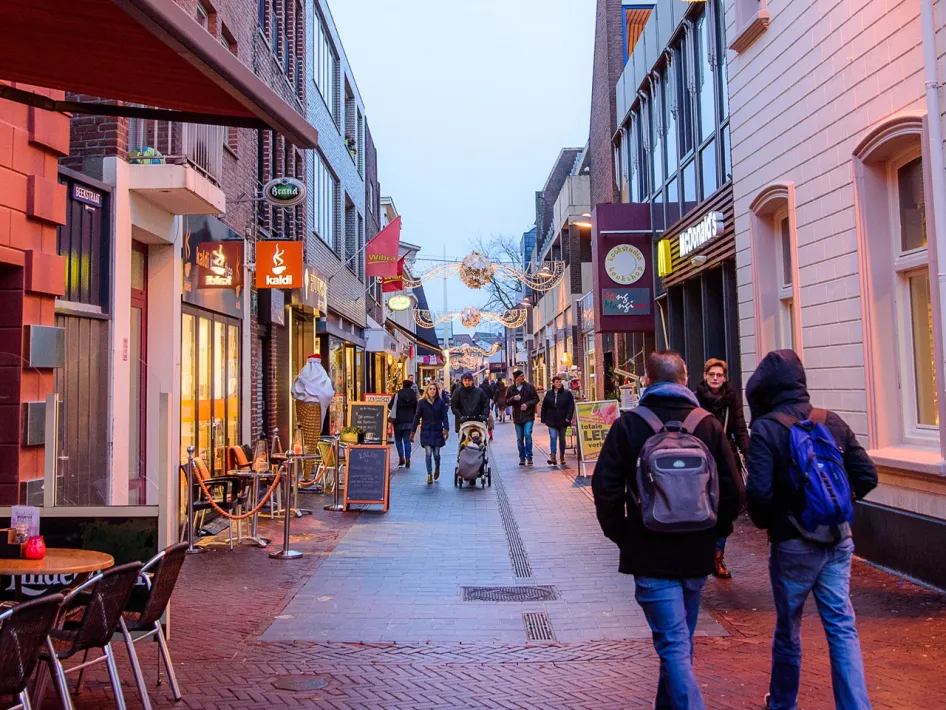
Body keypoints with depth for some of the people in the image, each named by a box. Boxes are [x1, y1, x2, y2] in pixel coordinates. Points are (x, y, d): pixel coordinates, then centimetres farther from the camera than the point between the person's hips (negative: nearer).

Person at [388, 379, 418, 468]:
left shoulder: (397, 395, -7)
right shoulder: (413, 396, 5)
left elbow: (390, 406, -9)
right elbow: (415, 409, 10)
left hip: (399, 420, -3)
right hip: (409, 421, 3)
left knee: (398, 439, 10)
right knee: (407, 440, 5)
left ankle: (401, 457, -2)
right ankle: (407, 459, -2)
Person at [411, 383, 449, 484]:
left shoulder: (441, 402, 1)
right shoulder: (422, 402, 1)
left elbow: (444, 417, 0)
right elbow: (417, 417, 5)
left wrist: (446, 428, -14)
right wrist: (413, 432, 4)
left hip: (437, 431, 0)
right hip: (426, 432, 0)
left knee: (436, 454, 4)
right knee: (428, 454, -6)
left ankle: (437, 469, 34)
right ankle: (429, 475, 3)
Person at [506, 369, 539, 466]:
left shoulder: (529, 387, 0)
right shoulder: (511, 389, 4)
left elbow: (536, 399, 2)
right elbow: (506, 401, 7)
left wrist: (527, 404, -13)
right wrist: (513, 398, -13)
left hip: (528, 416, -2)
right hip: (517, 417, 2)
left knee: (527, 434, -17)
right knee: (519, 439, 6)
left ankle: (529, 457, -8)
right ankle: (522, 458, 16)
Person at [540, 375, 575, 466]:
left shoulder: (567, 393, -2)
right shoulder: (549, 394, 4)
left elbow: (571, 406, -4)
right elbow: (544, 407, 7)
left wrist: (568, 417, -14)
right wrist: (544, 419, 4)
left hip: (562, 420, 0)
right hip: (552, 421, 0)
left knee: (562, 439, 11)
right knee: (553, 437, -10)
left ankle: (562, 457, 22)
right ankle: (552, 456, -15)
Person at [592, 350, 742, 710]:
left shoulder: (628, 425, -8)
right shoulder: (708, 424, -2)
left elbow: (605, 488, -10)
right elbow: (732, 491, -2)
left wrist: (622, 535, 3)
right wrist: (714, 531, 12)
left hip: (651, 556, -4)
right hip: (696, 554, 4)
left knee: (673, 644, -1)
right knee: (681, 639, 21)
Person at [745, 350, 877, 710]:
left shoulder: (766, 428, -14)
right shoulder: (833, 422, 1)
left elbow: (759, 492, -19)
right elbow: (867, 476, 2)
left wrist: (764, 522, 1)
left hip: (793, 545, -3)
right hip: (838, 541, 4)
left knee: (788, 628, 13)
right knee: (842, 627, 9)